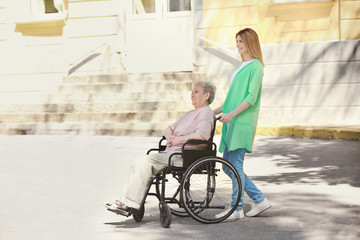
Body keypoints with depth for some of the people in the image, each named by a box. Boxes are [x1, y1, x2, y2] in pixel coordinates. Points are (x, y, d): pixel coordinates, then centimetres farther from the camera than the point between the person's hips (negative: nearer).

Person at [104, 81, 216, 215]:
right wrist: (169, 136, 6)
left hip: (183, 157, -9)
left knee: (150, 160, -25)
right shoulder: (190, 114, 28)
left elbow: (202, 135, -22)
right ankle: (125, 201, -13)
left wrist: (178, 139, -12)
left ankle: (132, 203, -25)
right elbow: (169, 129, 31)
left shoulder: (206, 113, -2)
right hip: (171, 153, 10)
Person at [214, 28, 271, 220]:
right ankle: (260, 200, 16)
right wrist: (216, 111, 23)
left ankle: (237, 208, 2)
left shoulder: (255, 66, -6)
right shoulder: (242, 66, 21)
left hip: (243, 122, -10)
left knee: (235, 164, -7)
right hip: (232, 123, 10)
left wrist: (232, 114, -23)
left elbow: (251, 97, -15)